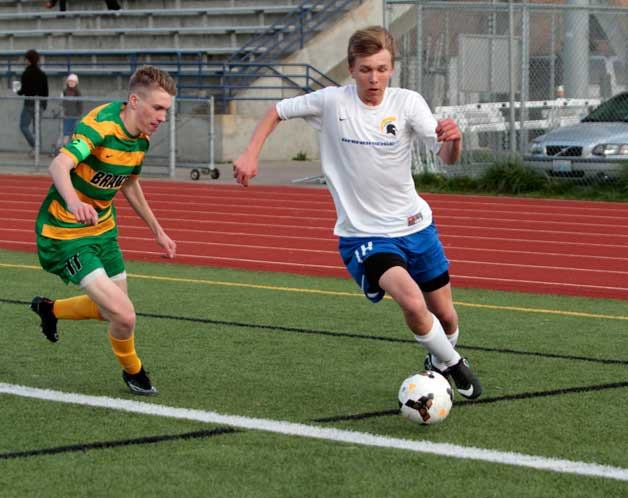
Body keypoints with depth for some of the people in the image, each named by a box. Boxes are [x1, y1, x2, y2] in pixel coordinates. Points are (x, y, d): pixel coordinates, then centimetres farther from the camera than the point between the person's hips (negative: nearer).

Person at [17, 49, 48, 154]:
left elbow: (24, 89, -14)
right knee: (37, 127, 12)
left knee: (24, 126, -1)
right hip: (40, 103, 6)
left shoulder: (26, 73, -12)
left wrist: (19, 92, 8)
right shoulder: (42, 74, 8)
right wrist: (44, 104, 18)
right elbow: (46, 91, 10)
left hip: (29, 103, -6)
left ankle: (34, 146, -18)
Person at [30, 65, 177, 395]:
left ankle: (49, 309, 45)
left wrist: (157, 230, 24)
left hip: (102, 229, 8)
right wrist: (73, 202, -64)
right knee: (123, 316, -16)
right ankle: (132, 371, 16)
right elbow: (59, 165, -44)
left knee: (112, 309, 19)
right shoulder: (100, 125, -27)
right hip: (65, 232, -8)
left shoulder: (141, 137, -1)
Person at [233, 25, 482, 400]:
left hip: (414, 225, 3)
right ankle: (452, 364, 2)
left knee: (445, 316, 12)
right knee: (412, 302, -26)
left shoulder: (408, 103, -10)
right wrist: (251, 154, -8)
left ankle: (441, 361, 48)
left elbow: (448, 157, -18)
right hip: (363, 235, -3)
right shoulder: (331, 102, -11)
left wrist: (453, 139, -41)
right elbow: (277, 112, 4)